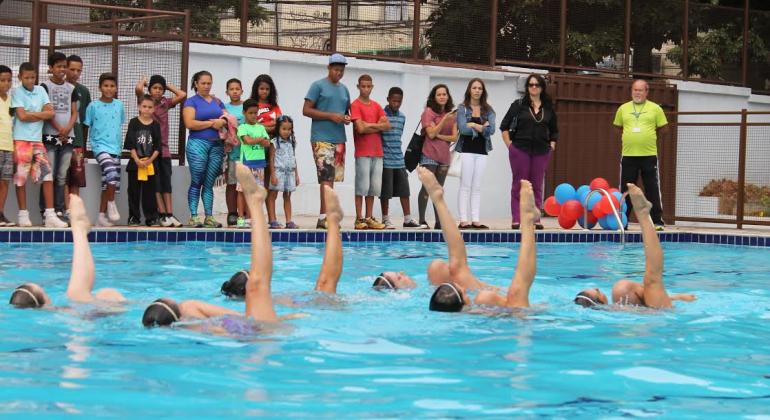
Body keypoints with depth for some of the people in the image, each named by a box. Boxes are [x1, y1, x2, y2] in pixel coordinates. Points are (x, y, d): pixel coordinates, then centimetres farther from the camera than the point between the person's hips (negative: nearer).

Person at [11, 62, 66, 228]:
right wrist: (40, 115, -3)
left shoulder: (41, 91, 11)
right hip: (21, 139, -4)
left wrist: (31, 114, -7)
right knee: (20, 177, -1)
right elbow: (22, 116, -13)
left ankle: (50, 215, -4)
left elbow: (50, 113, 1)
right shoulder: (17, 92, -1)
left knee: (47, 175, -3)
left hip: (38, 139, 4)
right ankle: (23, 214, 7)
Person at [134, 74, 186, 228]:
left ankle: (170, 214, -1)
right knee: (155, 183, -4)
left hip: (163, 148, 4)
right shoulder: (144, 101, -1)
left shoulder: (165, 103, 10)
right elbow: (138, 89, -20)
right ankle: (162, 215, -7)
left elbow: (182, 95, 1)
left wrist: (167, 85, 7)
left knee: (166, 182, 2)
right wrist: (144, 80, 0)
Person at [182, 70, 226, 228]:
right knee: (196, 182, -4)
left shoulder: (217, 102, 18)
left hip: (217, 145, 4)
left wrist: (222, 122, -9)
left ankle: (209, 217, 6)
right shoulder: (191, 101, 2)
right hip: (198, 144, -4)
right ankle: (193, 216, -3)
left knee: (209, 183, 6)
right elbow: (190, 123, -11)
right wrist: (212, 123, -9)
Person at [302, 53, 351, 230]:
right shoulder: (318, 86, 0)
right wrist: (331, 116, -13)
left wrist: (347, 119, 2)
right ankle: (325, 216, -16)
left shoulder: (344, 89, 18)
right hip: (322, 139, -7)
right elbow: (306, 110, -6)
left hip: (339, 139, 7)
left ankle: (323, 217, 9)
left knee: (332, 178, 6)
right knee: (326, 177, -14)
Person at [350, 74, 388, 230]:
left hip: (377, 152, 6)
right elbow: (360, 128, -14)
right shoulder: (355, 105, -3)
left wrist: (369, 125, -6)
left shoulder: (376, 106, 16)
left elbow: (387, 125, 6)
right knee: (362, 186, -6)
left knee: (374, 187, 6)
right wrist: (378, 125, -2)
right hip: (363, 152, -6)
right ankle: (359, 219, -3)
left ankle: (369, 218, 11)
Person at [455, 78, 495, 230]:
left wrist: (473, 125, -8)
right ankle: (463, 220, -5)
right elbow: (463, 128, -13)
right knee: (465, 186, -4)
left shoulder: (488, 110, 10)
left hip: (482, 151, 4)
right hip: (466, 150, -4)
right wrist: (482, 128, -7)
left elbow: (491, 129, -3)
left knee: (477, 187, 5)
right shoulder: (462, 108, 1)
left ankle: (476, 220, 4)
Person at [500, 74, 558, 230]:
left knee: (537, 186, 5)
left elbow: (554, 130, 22)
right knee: (519, 185, -1)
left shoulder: (548, 108, 11)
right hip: (520, 149, -3)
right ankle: (516, 220, 1)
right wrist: (509, 144, -5)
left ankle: (535, 219, 8)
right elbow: (504, 126, 2)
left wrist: (552, 145, 9)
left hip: (541, 151, 3)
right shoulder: (518, 105, 1)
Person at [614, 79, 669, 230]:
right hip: (628, 155, 2)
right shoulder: (623, 109, 8)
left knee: (653, 190, -1)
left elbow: (663, 128, 9)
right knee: (625, 191, 6)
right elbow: (617, 127, 20)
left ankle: (657, 221, 4)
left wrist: (650, 139, 7)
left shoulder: (655, 109, 3)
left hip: (649, 155, -2)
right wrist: (628, 139, 10)